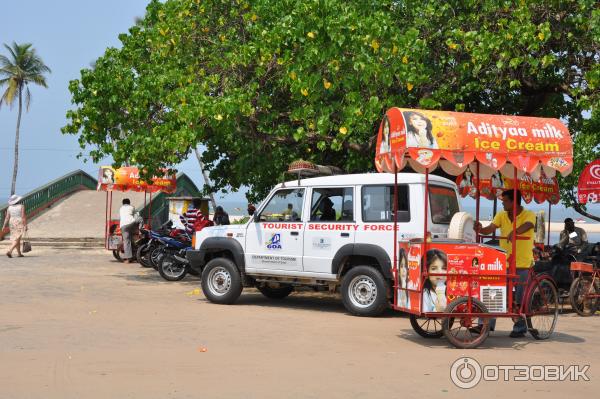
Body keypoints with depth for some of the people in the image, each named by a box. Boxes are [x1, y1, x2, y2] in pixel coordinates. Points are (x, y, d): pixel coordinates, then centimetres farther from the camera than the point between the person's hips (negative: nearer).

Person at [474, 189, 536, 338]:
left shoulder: (529, 214, -5)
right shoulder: (501, 215, 8)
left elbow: (527, 226, -27)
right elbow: (490, 228, -6)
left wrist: (514, 232, -46)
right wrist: (480, 229, -27)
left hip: (522, 263, -4)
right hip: (503, 262, 4)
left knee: (520, 298, 2)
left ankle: (520, 328, 14)